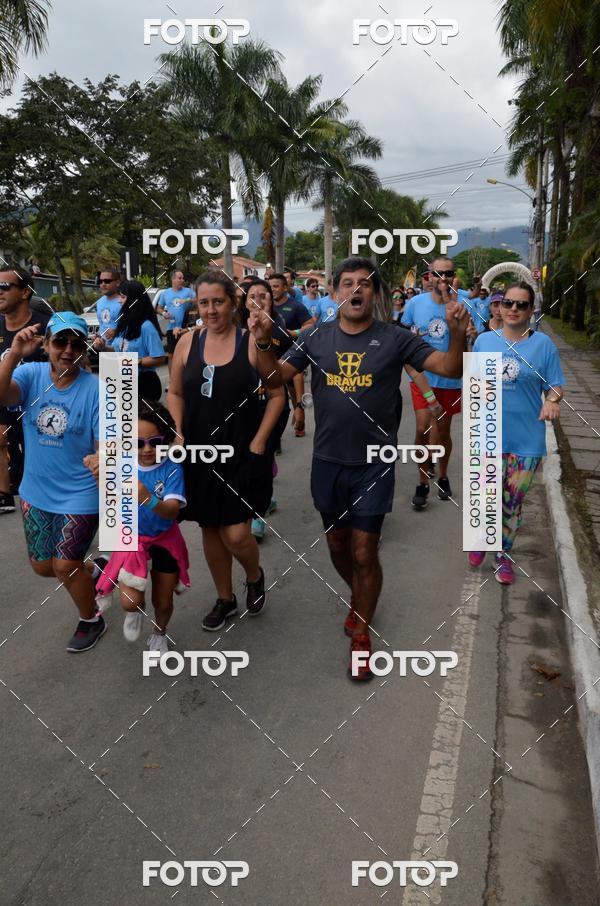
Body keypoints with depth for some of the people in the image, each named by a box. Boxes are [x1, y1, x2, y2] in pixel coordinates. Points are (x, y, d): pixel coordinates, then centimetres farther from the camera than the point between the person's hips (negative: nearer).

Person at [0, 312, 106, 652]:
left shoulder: (97, 389, -17)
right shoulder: (31, 374, -8)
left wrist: (100, 461, -41)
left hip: (80, 495, -5)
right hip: (36, 492, 5)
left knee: (64, 567, 0)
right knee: (42, 566, 18)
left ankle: (92, 620, 29)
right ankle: (91, 571, 48)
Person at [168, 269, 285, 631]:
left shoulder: (252, 343, -8)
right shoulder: (187, 343, 2)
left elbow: (277, 394, -4)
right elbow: (176, 393, 11)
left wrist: (259, 442, -10)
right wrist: (178, 434, -2)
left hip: (243, 454, -4)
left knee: (236, 534, -7)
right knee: (210, 529, 13)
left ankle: (255, 576, 27)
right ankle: (225, 599, 34)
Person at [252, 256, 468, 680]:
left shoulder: (395, 339, -7)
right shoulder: (315, 338, 0)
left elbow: (450, 368, -10)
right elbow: (275, 379, 1)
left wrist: (457, 332, -29)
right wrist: (264, 342, -17)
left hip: (374, 464, -3)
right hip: (328, 461, 3)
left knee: (364, 554, 2)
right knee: (338, 545, 18)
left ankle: (361, 633, 24)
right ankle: (361, 600, 47)